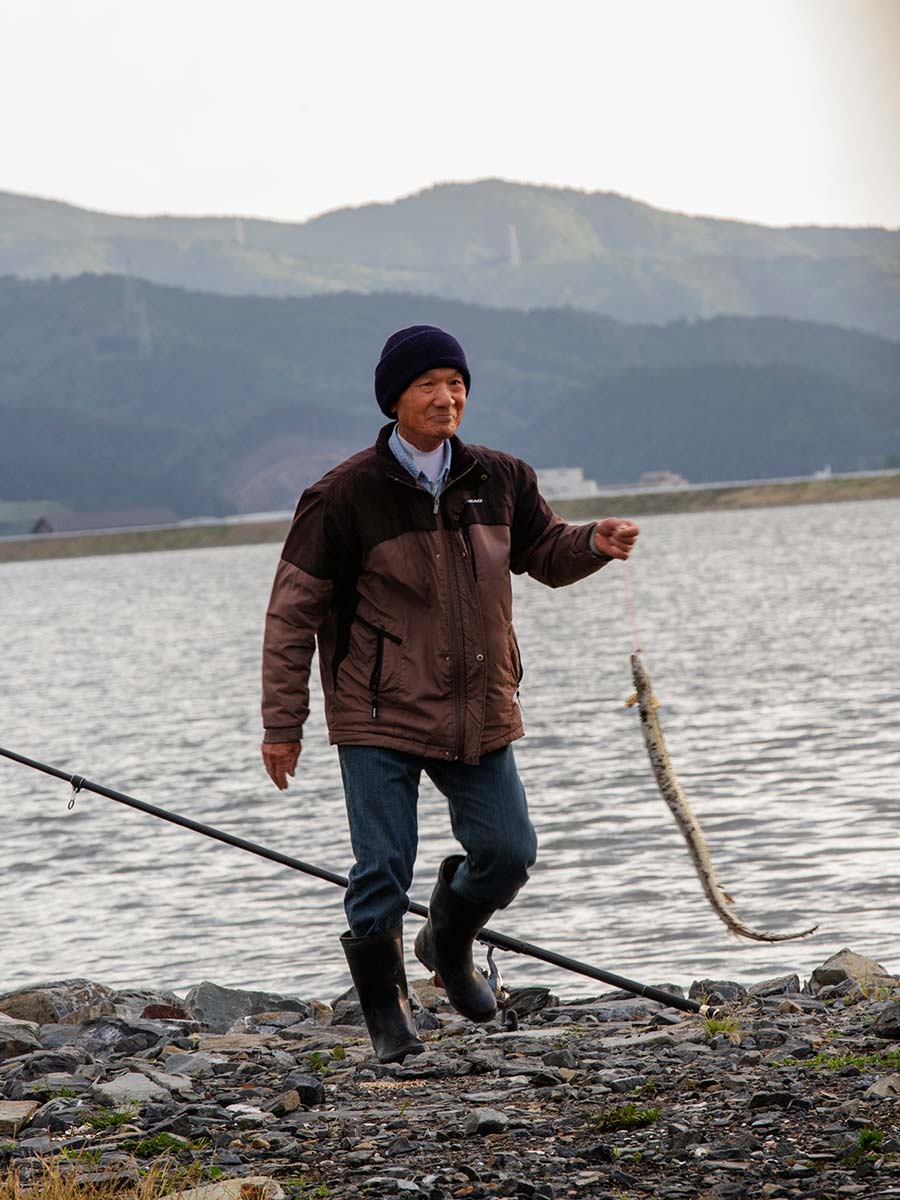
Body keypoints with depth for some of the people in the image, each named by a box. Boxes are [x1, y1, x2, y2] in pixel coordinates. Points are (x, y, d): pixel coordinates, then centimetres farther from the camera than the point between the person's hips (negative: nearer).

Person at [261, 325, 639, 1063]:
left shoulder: (498, 480, 4)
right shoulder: (348, 495, -9)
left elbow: (546, 554, 19)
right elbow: (293, 611, -6)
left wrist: (594, 544, -5)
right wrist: (282, 724, -7)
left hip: (478, 716, 4)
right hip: (379, 720, -4)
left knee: (508, 852, 4)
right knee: (382, 874, -4)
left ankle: (450, 945, 36)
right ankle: (386, 1014, 18)